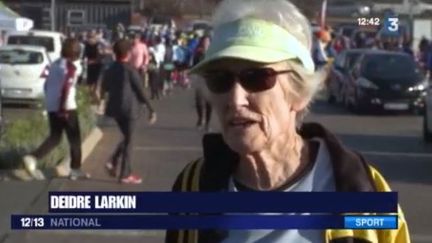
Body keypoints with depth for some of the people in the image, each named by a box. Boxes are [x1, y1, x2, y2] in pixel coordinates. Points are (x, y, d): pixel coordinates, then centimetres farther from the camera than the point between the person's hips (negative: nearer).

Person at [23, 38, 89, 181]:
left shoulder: (55, 64, 12)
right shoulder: (71, 67, -13)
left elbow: (47, 85, 17)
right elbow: (66, 88, -24)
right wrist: (62, 108, -23)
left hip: (52, 107, 8)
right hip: (66, 108, -8)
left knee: (54, 137, 13)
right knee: (75, 139, 8)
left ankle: (33, 158, -7)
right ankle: (75, 169, 15)